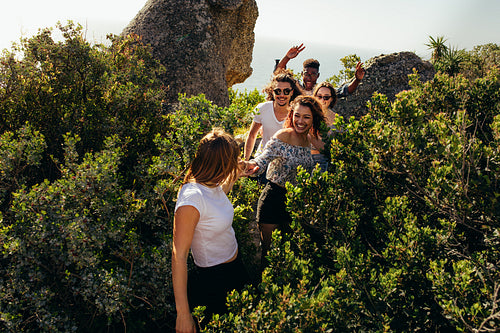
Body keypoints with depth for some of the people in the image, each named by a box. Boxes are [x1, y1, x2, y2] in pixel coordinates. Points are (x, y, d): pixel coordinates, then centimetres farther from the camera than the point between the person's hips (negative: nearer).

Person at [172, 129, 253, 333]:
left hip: (235, 266, 8)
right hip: (213, 280, -8)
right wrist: (183, 314, -29)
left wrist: (236, 175, 19)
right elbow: (179, 256, -29)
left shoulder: (212, 184, -5)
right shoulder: (192, 198, -30)